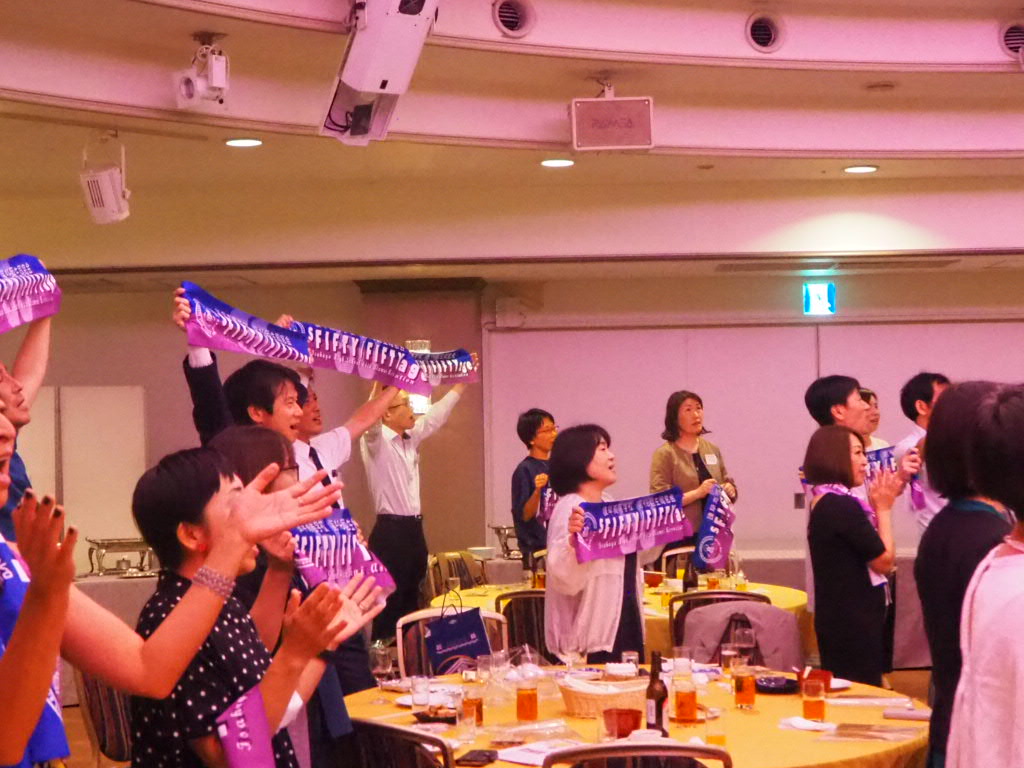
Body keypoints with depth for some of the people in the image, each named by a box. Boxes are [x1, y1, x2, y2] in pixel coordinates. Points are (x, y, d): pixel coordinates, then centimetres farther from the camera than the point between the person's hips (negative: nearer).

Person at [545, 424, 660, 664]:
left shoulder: (609, 504, 10)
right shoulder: (570, 509, -17)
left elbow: (639, 555, 27)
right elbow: (565, 579, -27)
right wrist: (573, 538, -42)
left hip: (626, 625, 9)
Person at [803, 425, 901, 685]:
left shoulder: (824, 503, 11)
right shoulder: (842, 505, -18)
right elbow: (884, 561, -14)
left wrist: (877, 506, 7)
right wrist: (883, 508, -5)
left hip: (837, 619, 10)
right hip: (854, 624, -10)